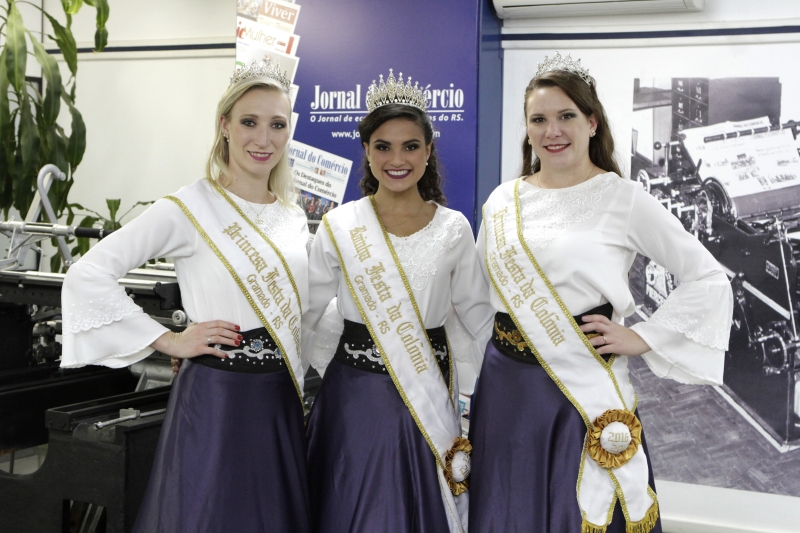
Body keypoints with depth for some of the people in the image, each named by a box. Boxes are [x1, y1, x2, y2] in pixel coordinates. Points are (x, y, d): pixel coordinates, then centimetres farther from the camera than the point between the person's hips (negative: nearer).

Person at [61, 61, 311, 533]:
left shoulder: (294, 215, 8)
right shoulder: (190, 209, -11)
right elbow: (88, 276, -15)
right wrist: (167, 340, -14)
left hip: (284, 400, 6)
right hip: (217, 398, -6)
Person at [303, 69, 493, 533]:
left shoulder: (453, 228, 1)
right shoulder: (339, 226, -2)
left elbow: (478, 312, 9)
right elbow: (304, 314, 3)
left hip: (430, 398, 1)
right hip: (357, 396, -1)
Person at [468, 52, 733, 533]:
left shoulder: (624, 198, -6)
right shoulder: (503, 201, 7)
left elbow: (709, 280, -5)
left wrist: (643, 339, -9)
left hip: (586, 385, -4)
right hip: (505, 384, 4)